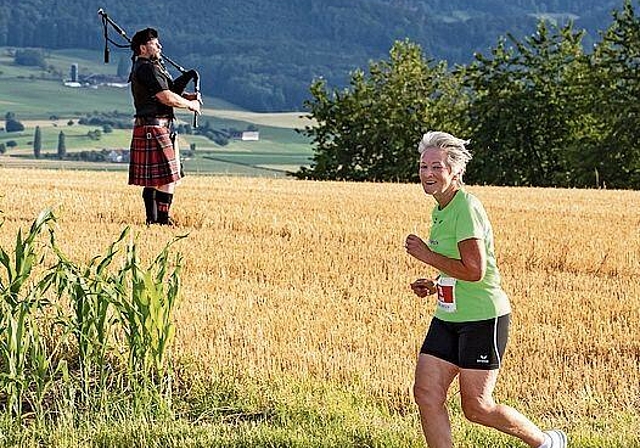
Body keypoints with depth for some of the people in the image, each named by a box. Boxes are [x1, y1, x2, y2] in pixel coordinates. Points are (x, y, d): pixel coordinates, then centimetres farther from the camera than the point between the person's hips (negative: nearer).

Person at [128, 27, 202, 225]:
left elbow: (167, 91, 22)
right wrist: (190, 104, -5)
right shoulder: (147, 69, -15)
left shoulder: (152, 67, 19)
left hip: (161, 128, 11)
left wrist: (186, 97, 4)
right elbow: (167, 98, -19)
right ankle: (162, 219, -11)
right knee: (167, 177, -11)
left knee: (153, 179, 13)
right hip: (153, 129, -11)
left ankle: (152, 219, 17)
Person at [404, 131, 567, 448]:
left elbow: (474, 271, -26)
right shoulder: (440, 210, 11)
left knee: (476, 408, -2)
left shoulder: (466, 208, -18)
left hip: (483, 319, -9)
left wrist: (426, 255, -16)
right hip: (448, 318, 9)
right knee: (426, 394, -1)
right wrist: (435, 286, 8)